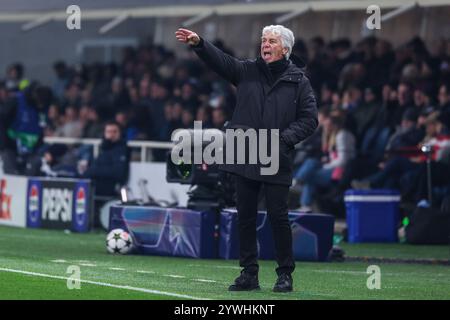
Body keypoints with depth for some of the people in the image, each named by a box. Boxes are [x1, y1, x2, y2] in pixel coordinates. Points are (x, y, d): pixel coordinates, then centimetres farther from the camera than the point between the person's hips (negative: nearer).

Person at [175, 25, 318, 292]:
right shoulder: (248, 72, 9)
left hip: (278, 161, -3)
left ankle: (285, 274, 7)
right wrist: (199, 44, -21)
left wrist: (284, 138, -14)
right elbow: (221, 60, -4)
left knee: (278, 216, -4)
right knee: (245, 216, 6)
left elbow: (309, 120, -1)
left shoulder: (298, 82, 2)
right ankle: (249, 273, 14)